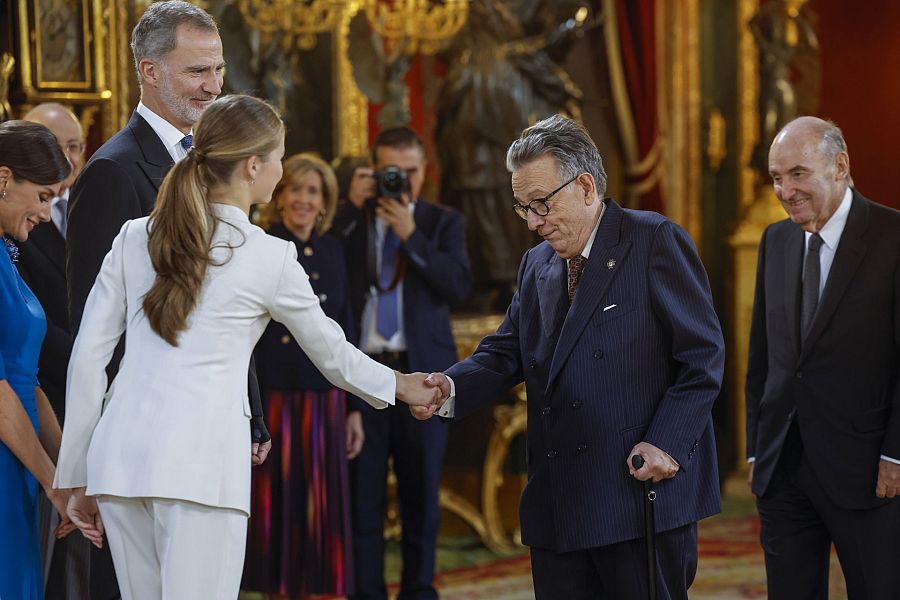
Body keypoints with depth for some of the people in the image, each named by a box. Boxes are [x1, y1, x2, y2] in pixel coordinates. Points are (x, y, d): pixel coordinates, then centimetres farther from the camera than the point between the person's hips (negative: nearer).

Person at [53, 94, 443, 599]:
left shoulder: (135, 238, 10)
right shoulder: (268, 258, 0)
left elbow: (89, 357, 9)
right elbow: (332, 353, 14)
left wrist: (78, 478, 14)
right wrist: (399, 386, 33)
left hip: (121, 449, 5)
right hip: (198, 462, -5)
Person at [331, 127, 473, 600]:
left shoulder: (444, 223, 8)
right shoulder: (350, 220, 9)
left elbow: (459, 285, -7)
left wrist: (410, 234, -14)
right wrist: (352, 207, -10)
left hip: (422, 370, 0)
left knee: (421, 487, 6)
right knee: (362, 486, -2)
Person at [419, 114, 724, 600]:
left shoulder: (655, 242, -4)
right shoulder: (537, 265, 18)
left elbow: (702, 355, -8)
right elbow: (506, 353, 12)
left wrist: (665, 443, -17)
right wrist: (451, 387, -9)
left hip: (642, 494, -6)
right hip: (557, 507, 6)